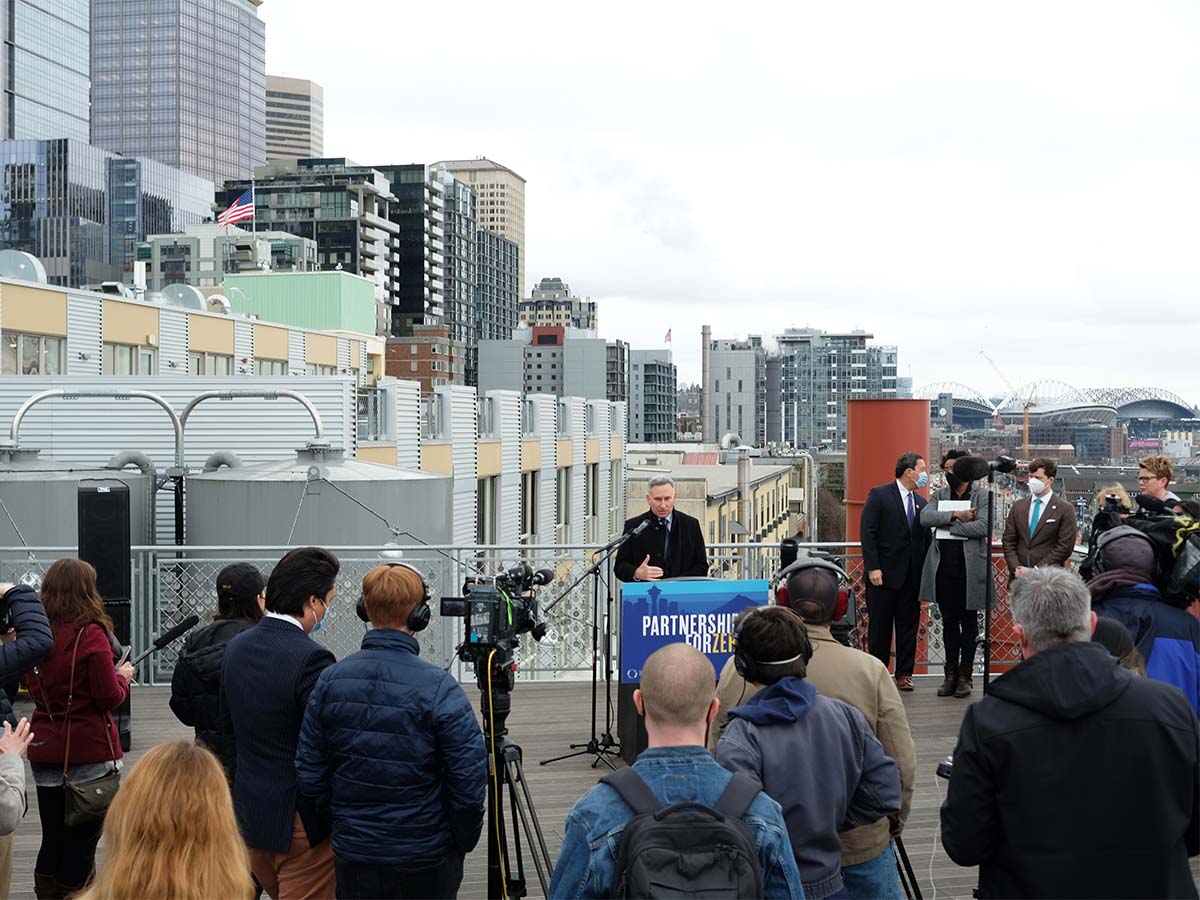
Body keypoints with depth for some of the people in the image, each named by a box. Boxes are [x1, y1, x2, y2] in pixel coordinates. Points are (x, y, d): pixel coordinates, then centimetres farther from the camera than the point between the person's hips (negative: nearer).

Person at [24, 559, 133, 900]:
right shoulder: (90, 633, -15)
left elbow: (36, 688, 13)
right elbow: (110, 696, -15)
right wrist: (123, 676, 6)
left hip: (45, 750, 5)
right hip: (88, 751, -5)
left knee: (52, 839, 15)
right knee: (81, 841, 5)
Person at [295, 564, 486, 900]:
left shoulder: (330, 680, -6)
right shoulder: (439, 688, -18)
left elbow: (308, 775, -1)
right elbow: (470, 782, -17)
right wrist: (463, 843, -1)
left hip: (352, 851, 3)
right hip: (425, 860, -3)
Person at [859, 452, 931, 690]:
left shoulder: (921, 503, 14)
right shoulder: (879, 495, -4)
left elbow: (926, 539, 14)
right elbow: (867, 532, -9)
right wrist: (873, 567, -15)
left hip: (912, 576, 5)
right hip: (884, 573, -5)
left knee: (909, 626, 6)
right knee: (879, 626, 2)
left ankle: (904, 674, 13)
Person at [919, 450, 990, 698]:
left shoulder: (981, 494, -1)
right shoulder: (940, 495, 11)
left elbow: (983, 526, -16)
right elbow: (925, 517, -7)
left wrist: (949, 526, -12)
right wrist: (955, 515, -16)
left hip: (970, 567, -4)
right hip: (944, 567, 4)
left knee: (969, 622, 5)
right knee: (949, 622, 10)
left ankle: (965, 676, 11)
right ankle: (950, 675, 16)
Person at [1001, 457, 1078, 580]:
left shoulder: (1065, 510, 0)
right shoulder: (1018, 506, 13)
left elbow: (1064, 547, -6)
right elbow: (1008, 541, 11)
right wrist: (1016, 568, -6)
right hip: (1018, 578, 3)